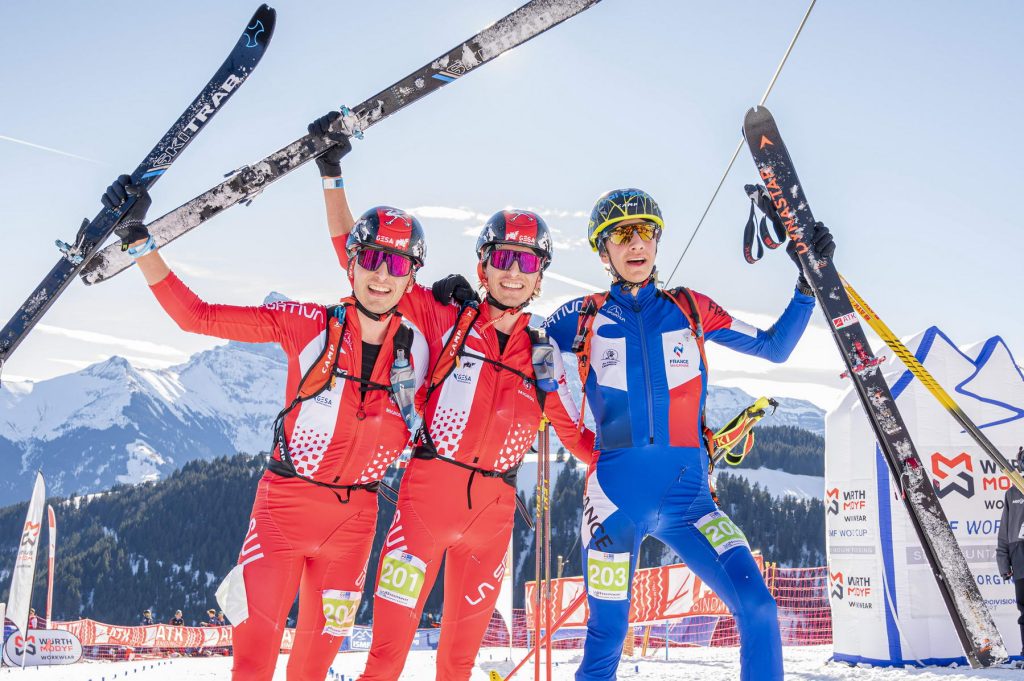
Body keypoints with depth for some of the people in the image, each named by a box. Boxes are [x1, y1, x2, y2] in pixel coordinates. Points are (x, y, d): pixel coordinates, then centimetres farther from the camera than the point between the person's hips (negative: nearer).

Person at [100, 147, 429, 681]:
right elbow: (196, 316, -10)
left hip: (353, 515, 3)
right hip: (285, 501, -3)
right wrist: (138, 240, -14)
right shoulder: (308, 324, -10)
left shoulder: (415, 351, -1)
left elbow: (410, 436, 14)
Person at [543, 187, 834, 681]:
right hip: (616, 495, -1)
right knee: (607, 639, 1)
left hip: (688, 492, 2)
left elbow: (775, 347, 18)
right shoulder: (582, 318, 7)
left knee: (757, 610, -13)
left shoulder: (690, 309, 11)